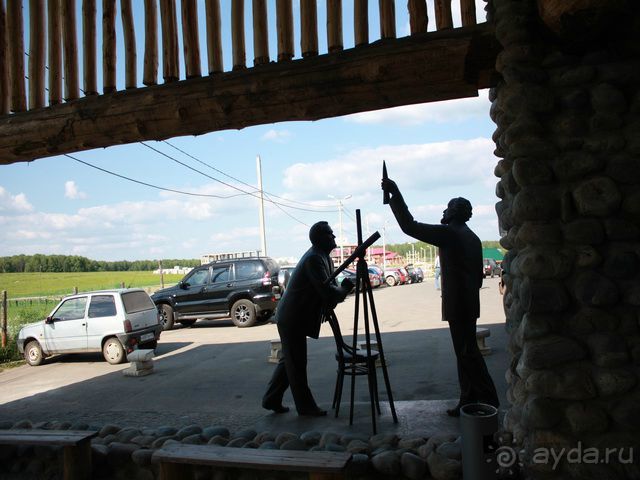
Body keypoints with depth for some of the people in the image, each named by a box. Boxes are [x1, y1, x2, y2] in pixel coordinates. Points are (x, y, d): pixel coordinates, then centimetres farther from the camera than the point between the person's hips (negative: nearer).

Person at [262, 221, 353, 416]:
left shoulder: (322, 257, 11)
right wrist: (346, 287, -9)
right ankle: (306, 406, 14)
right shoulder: (314, 259, -21)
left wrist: (342, 288, -7)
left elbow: (328, 288, 13)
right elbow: (328, 291, -27)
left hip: (293, 318, 10)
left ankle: (271, 400, 27)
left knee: (290, 361, 17)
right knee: (296, 364, 3)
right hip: (293, 319, -10)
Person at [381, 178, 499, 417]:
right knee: (466, 353, 13)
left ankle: (488, 403, 2)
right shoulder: (473, 238, 15)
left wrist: (395, 193, -14)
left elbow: (410, 226, -17)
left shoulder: (449, 233, -13)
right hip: (469, 304, 10)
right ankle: (469, 403, 20)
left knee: (468, 353, -4)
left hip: (457, 305, -10)